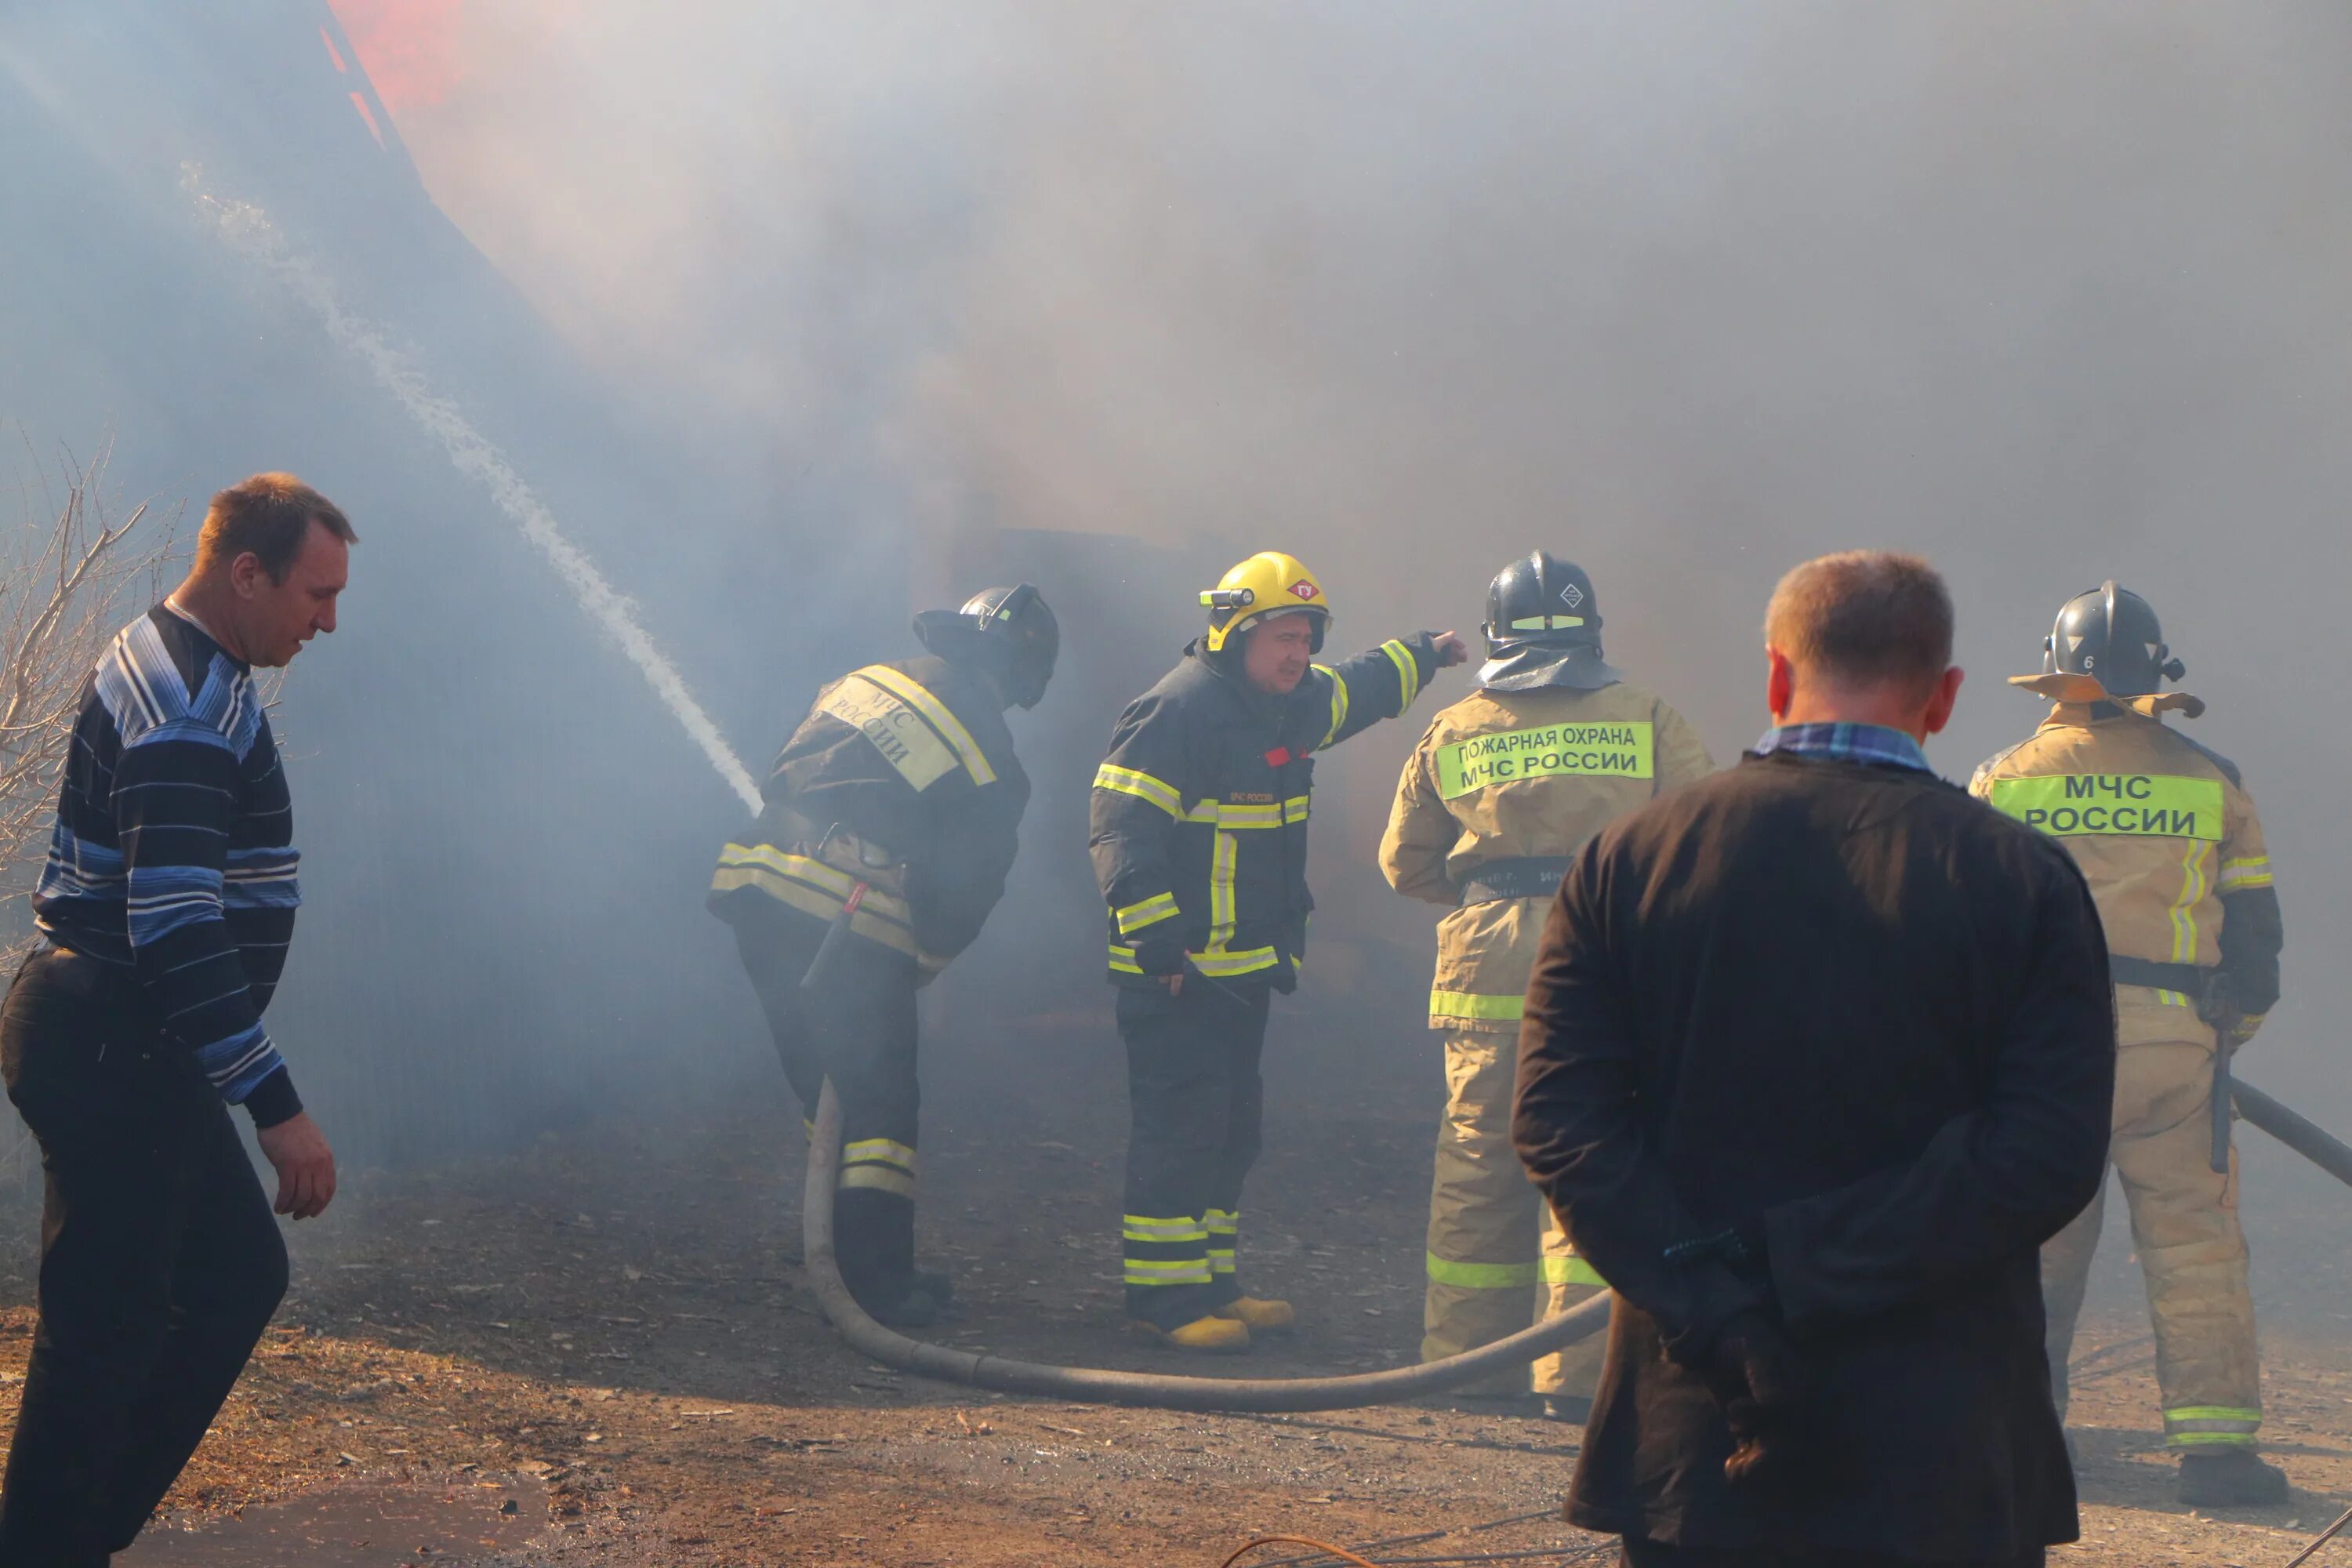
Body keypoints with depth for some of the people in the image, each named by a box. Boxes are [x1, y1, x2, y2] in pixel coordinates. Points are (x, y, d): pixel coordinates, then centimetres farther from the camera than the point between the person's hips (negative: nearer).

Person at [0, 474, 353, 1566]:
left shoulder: (180, 673, 15)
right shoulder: (185, 707, -19)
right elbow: (178, 925, -27)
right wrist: (275, 1105, -28)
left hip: (131, 1052, 11)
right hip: (112, 1052, -11)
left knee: (240, 1273, 15)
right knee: (106, 1323, -7)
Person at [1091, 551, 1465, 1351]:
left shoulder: (1290, 704, 12)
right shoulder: (1178, 711, -17)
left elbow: (1355, 692, 37)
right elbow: (1121, 827, -21)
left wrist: (1422, 654, 51)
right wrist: (1158, 940, -27)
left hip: (1242, 970, 10)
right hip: (1177, 970, -10)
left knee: (1230, 1127, 13)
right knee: (1181, 1128, -11)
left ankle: (1210, 1282, 21)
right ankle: (1162, 1295, -8)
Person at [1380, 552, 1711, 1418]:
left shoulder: (1452, 733, 10)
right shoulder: (1647, 722, 3)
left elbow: (1405, 863, 16)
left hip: (1486, 959, 2)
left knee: (1478, 1160, 11)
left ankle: (1467, 1358, 16)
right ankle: (1577, 1372, -6)